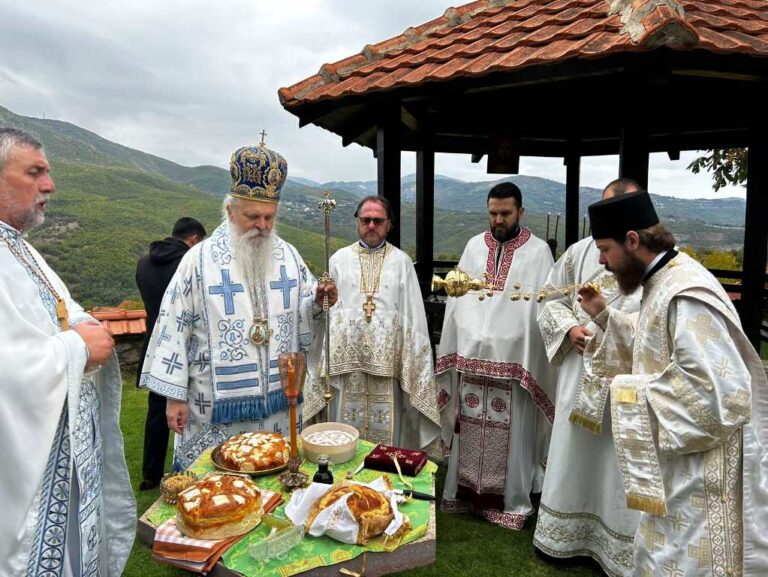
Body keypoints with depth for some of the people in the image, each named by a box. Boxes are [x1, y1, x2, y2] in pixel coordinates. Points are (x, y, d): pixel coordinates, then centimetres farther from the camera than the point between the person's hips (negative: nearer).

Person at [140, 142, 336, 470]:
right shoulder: (200, 259, -7)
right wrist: (175, 396, -8)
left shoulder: (288, 255, 3)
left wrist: (317, 301, -12)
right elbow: (175, 328, -7)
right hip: (218, 407, -3)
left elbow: (301, 314, 11)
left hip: (278, 402, 4)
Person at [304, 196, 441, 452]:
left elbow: (413, 314, 3)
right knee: (347, 428, 8)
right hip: (347, 358, 1)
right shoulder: (340, 258, 7)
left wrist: (413, 361, -2)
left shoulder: (401, 261, 5)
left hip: (387, 360, 0)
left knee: (386, 427, 6)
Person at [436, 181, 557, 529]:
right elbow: (457, 296, 11)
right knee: (469, 426, 10)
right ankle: (465, 491, 25)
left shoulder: (538, 251, 1)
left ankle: (512, 501, 19)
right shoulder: (475, 245, 11)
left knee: (512, 431, 3)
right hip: (472, 351, 3)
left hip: (515, 356, -3)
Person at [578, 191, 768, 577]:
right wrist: (603, 315, 9)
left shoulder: (686, 295, -25)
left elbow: (721, 393, -29)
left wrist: (636, 392, -19)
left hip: (701, 475, -10)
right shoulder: (666, 283, 6)